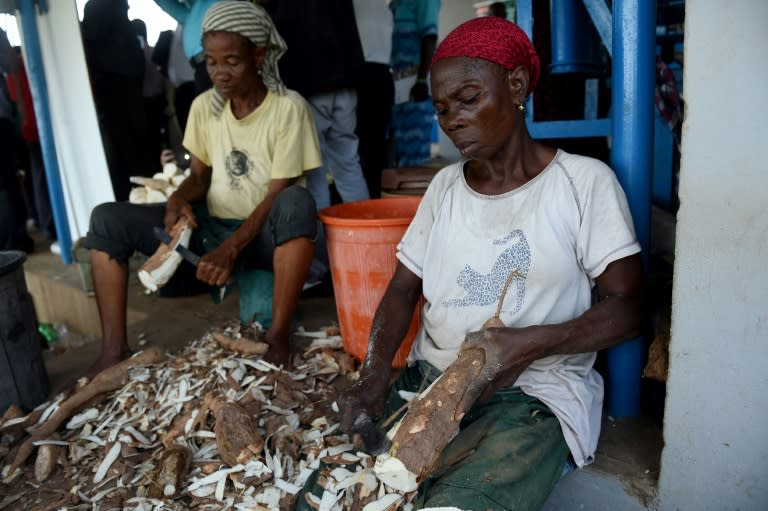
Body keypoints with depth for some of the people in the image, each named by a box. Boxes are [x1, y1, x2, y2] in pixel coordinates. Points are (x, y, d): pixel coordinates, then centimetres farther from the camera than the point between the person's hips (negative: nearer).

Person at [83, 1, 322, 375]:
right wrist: (179, 198, -16)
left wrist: (232, 248, -27)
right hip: (211, 226, 5)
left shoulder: (288, 107, -13)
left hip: (264, 233, -4)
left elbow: (278, 194, -17)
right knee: (107, 218, -10)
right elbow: (199, 176, 8)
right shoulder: (203, 106, 2)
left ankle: (277, 338, -30)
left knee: (298, 202, -38)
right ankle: (114, 349, -10)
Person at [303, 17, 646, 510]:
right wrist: (375, 375, -6)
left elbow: (627, 306, -4)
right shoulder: (445, 186, 12)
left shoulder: (583, 181, -3)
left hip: (533, 394, -3)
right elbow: (403, 289, 11)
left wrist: (531, 343, -21)